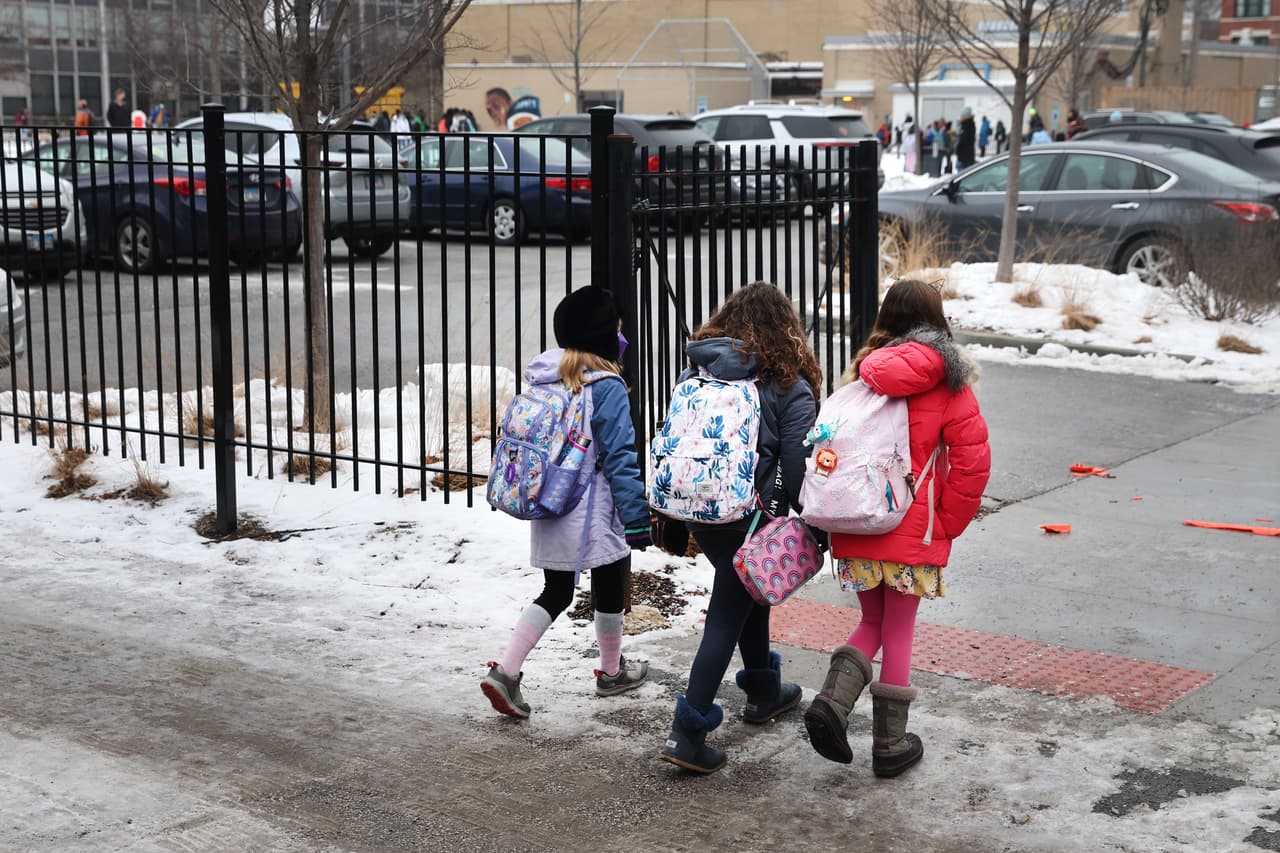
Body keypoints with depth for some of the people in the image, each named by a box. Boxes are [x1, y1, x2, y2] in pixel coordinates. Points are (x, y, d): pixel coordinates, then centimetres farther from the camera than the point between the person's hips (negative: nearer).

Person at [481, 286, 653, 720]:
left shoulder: (544, 380, 6)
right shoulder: (606, 388, -17)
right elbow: (620, 459, -17)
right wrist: (637, 519, -13)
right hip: (593, 516, -7)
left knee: (556, 592, 16)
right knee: (610, 587, 15)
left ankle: (505, 672, 3)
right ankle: (612, 672, 32)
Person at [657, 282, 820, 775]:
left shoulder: (695, 372, 5)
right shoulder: (788, 387, -10)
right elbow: (798, 466, -13)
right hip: (751, 517, -6)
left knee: (748, 590, 27)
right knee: (727, 618, -2)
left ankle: (764, 691, 43)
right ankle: (687, 734, -5)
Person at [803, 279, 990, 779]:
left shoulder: (864, 371, 5)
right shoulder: (945, 378, -5)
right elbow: (973, 458, -11)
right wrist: (949, 523, -1)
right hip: (914, 531, -3)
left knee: (873, 623, 19)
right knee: (899, 632, 9)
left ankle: (832, 700, -4)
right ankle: (889, 744, 15)